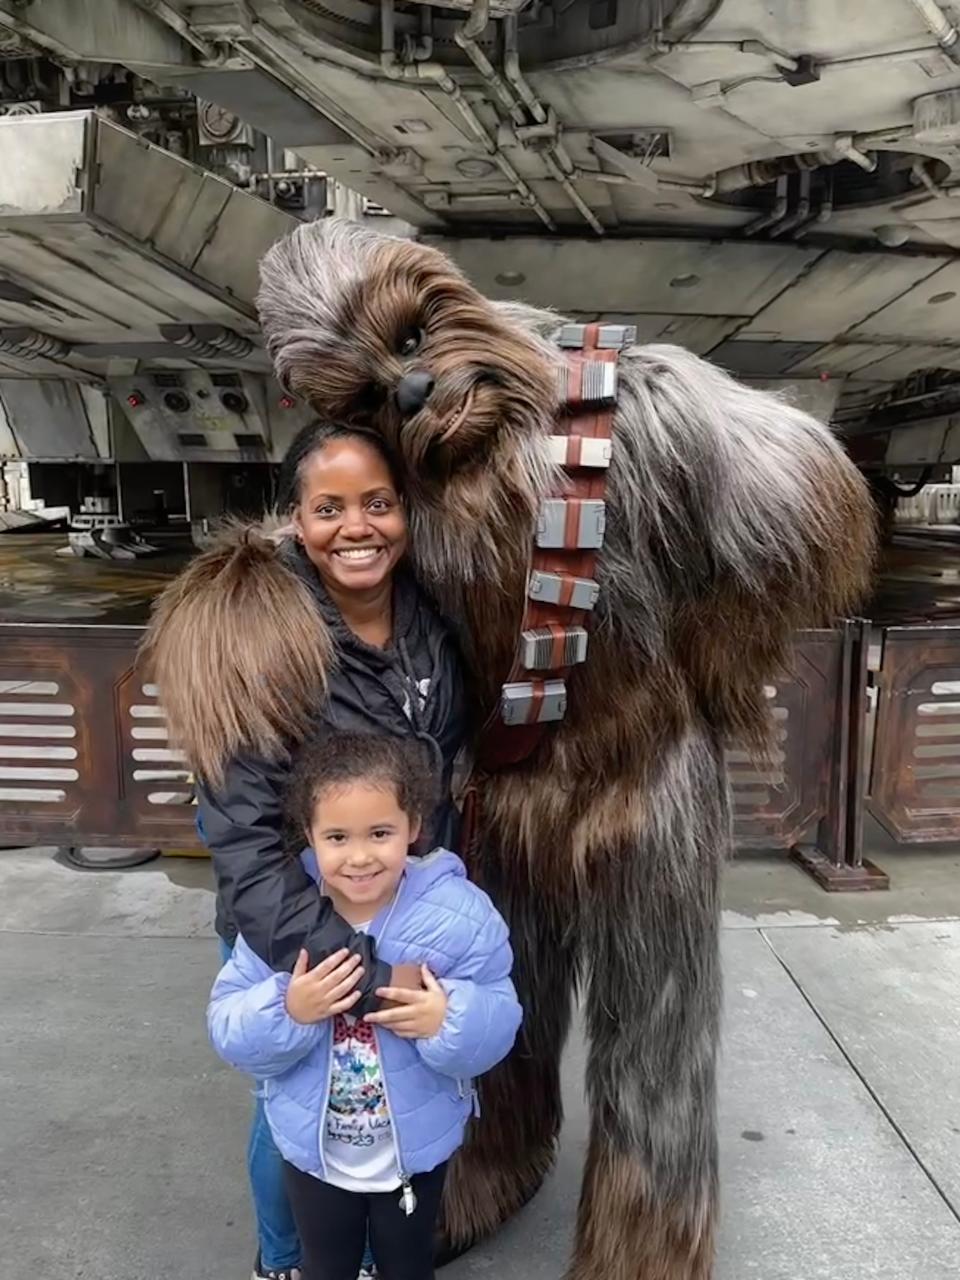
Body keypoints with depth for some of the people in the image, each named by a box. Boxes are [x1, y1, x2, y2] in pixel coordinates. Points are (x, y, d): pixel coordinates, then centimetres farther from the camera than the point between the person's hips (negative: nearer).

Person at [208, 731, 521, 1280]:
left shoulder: (458, 915, -24)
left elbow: (499, 1024, -19)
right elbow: (231, 1033, -16)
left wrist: (448, 1022, -39)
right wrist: (287, 1011, -34)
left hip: (416, 1150, -1)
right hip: (313, 1149, 1)